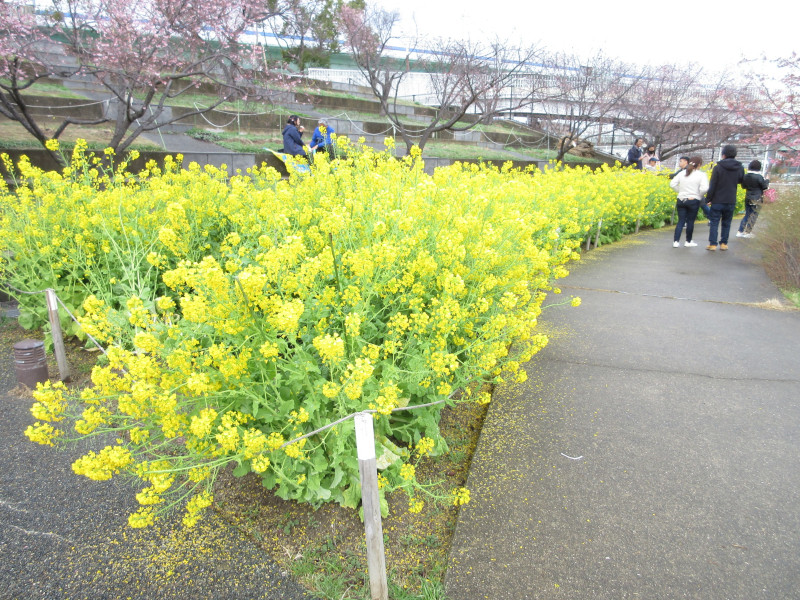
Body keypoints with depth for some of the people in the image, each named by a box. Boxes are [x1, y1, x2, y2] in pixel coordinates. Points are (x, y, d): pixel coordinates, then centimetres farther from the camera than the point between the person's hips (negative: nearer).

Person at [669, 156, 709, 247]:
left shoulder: (682, 173, 4)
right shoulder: (701, 175, -8)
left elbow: (672, 184, 2)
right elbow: (704, 188, -20)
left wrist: (680, 191, 10)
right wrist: (699, 195, -2)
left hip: (681, 200, 3)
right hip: (694, 201, -3)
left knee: (681, 221, 8)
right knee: (690, 221, 9)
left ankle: (676, 241, 1)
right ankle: (688, 241, 19)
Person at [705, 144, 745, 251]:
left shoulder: (718, 167, -10)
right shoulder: (740, 168, 1)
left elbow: (712, 185, -11)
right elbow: (741, 180, 18)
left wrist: (708, 199, -5)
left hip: (717, 201, -3)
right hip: (731, 201, 3)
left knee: (714, 222, 3)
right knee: (726, 223, 13)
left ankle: (712, 244, 1)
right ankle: (724, 243, 16)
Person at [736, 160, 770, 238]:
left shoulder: (745, 176, 0)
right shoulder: (759, 177, -16)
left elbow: (743, 186, 14)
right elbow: (764, 186, -5)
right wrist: (767, 180, 10)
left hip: (747, 198, 5)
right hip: (757, 199, -5)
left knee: (747, 215, 15)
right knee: (754, 216, 4)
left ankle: (740, 231, 11)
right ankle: (747, 232, 6)